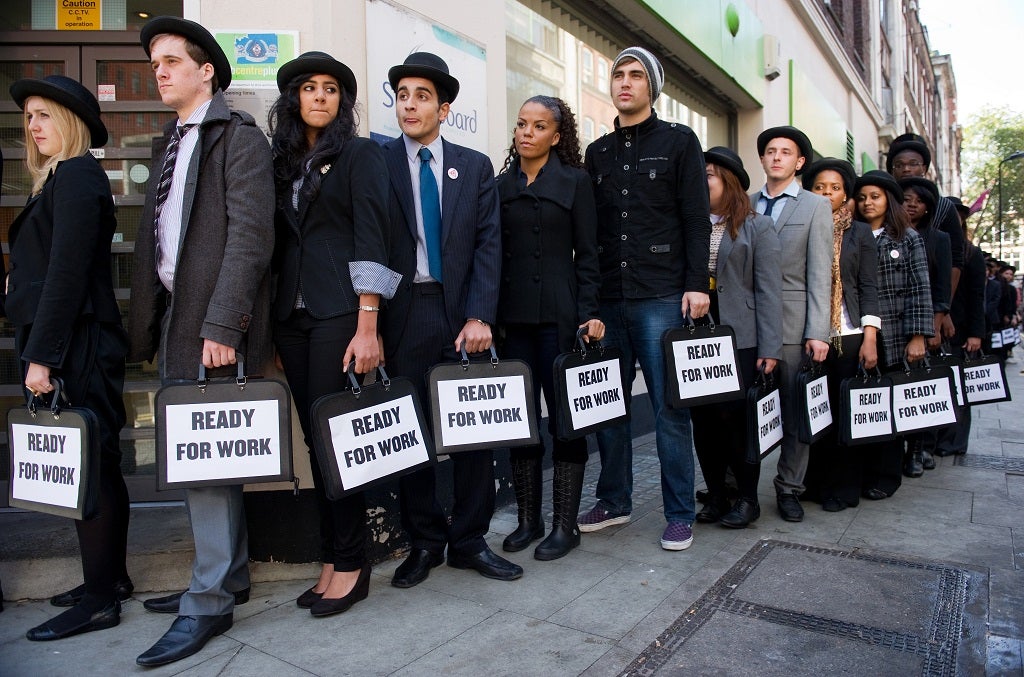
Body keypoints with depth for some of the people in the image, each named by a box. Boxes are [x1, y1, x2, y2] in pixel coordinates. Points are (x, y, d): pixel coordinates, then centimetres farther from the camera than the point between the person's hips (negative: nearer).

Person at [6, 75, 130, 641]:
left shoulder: (76, 176, -10)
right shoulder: (63, 178, 20)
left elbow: (66, 272, -18)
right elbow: (44, 268, 17)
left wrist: (41, 355, -18)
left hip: (75, 346, -10)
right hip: (68, 346, 10)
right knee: (97, 465, 14)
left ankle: (99, 600, 8)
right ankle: (109, 577, 27)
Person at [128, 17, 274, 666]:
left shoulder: (239, 137, -4)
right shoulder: (172, 142, 22)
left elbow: (249, 236, -15)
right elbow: (158, 237, 17)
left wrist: (221, 324, -21)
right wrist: (150, 323, 12)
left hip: (214, 321, -9)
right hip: (174, 315, 9)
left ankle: (210, 600, 8)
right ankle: (228, 575, 26)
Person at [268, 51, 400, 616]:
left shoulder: (360, 155, 2)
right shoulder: (283, 161, 19)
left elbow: (370, 241, -8)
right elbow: (276, 242, 16)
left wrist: (367, 327, -16)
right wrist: (264, 323, 9)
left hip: (338, 314, -6)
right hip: (290, 315, 6)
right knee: (314, 437, 7)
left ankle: (351, 565, 8)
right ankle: (331, 561, 17)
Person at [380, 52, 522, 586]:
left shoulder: (475, 167, 9)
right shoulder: (377, 163, 5)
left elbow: (488, 243, 2)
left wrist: (479, 316, -8)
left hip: (463, 313, 2)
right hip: (404, 314, -1)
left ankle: (470, 541, 19)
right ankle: (424, 542, 21)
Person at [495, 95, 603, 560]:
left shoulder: (575, 182, 4)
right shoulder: (501, 185, 12)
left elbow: (587, 254, 0)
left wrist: (588, 314, -9)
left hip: (559, 315, -3)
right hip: (512, 316, 3)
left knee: (565, 417, 1)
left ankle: (565, 524, 12)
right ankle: (528, 519, 19)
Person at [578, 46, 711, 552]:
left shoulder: (678, 141, 5)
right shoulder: (598, 152, 16)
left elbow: (696, 219, -1)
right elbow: (590, 226, 14)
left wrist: (696, 284, -11)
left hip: (662, 297, -4)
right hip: (608, 298, 4)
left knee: (669, 408, -1)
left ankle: (679, 514, 11)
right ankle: (614, 501, 24)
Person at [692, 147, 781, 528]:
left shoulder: (757, 228, 2)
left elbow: (768, 291, -3)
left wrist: (769, 349, -10)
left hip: (739, 340, -3)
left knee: (737, 419, 0)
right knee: (703, 420, 6)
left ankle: (748, 499, 17)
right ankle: (716, 496, 20)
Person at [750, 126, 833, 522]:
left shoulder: (815, 207, 6)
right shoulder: (746, 205, 14)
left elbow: (819, 274, -1)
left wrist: (817, 333, -9)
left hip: (792, 322, -2)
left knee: (795, 411, 4)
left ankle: (789, 488, 17)